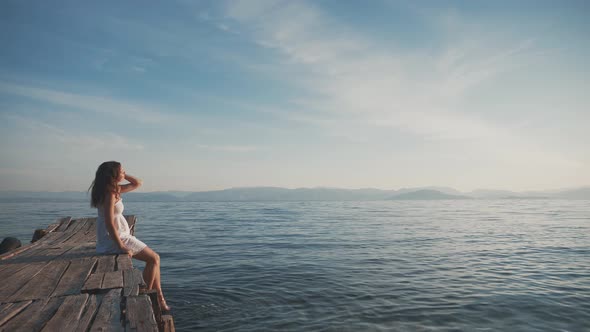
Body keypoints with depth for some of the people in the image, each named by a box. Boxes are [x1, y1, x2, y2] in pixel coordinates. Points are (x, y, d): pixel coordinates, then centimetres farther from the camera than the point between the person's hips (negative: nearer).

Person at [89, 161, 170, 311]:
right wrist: (121, 246, -23)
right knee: (153, 259, -8)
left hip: (121, 236, 10)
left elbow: (138, 183, 18)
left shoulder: (115, 189, 9)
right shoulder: (110, 193, -19)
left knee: (154, 258, 8)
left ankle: (159, 299, 10)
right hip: (114, 238, -10)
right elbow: (109, 224, -24)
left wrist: (123, 175, 5)